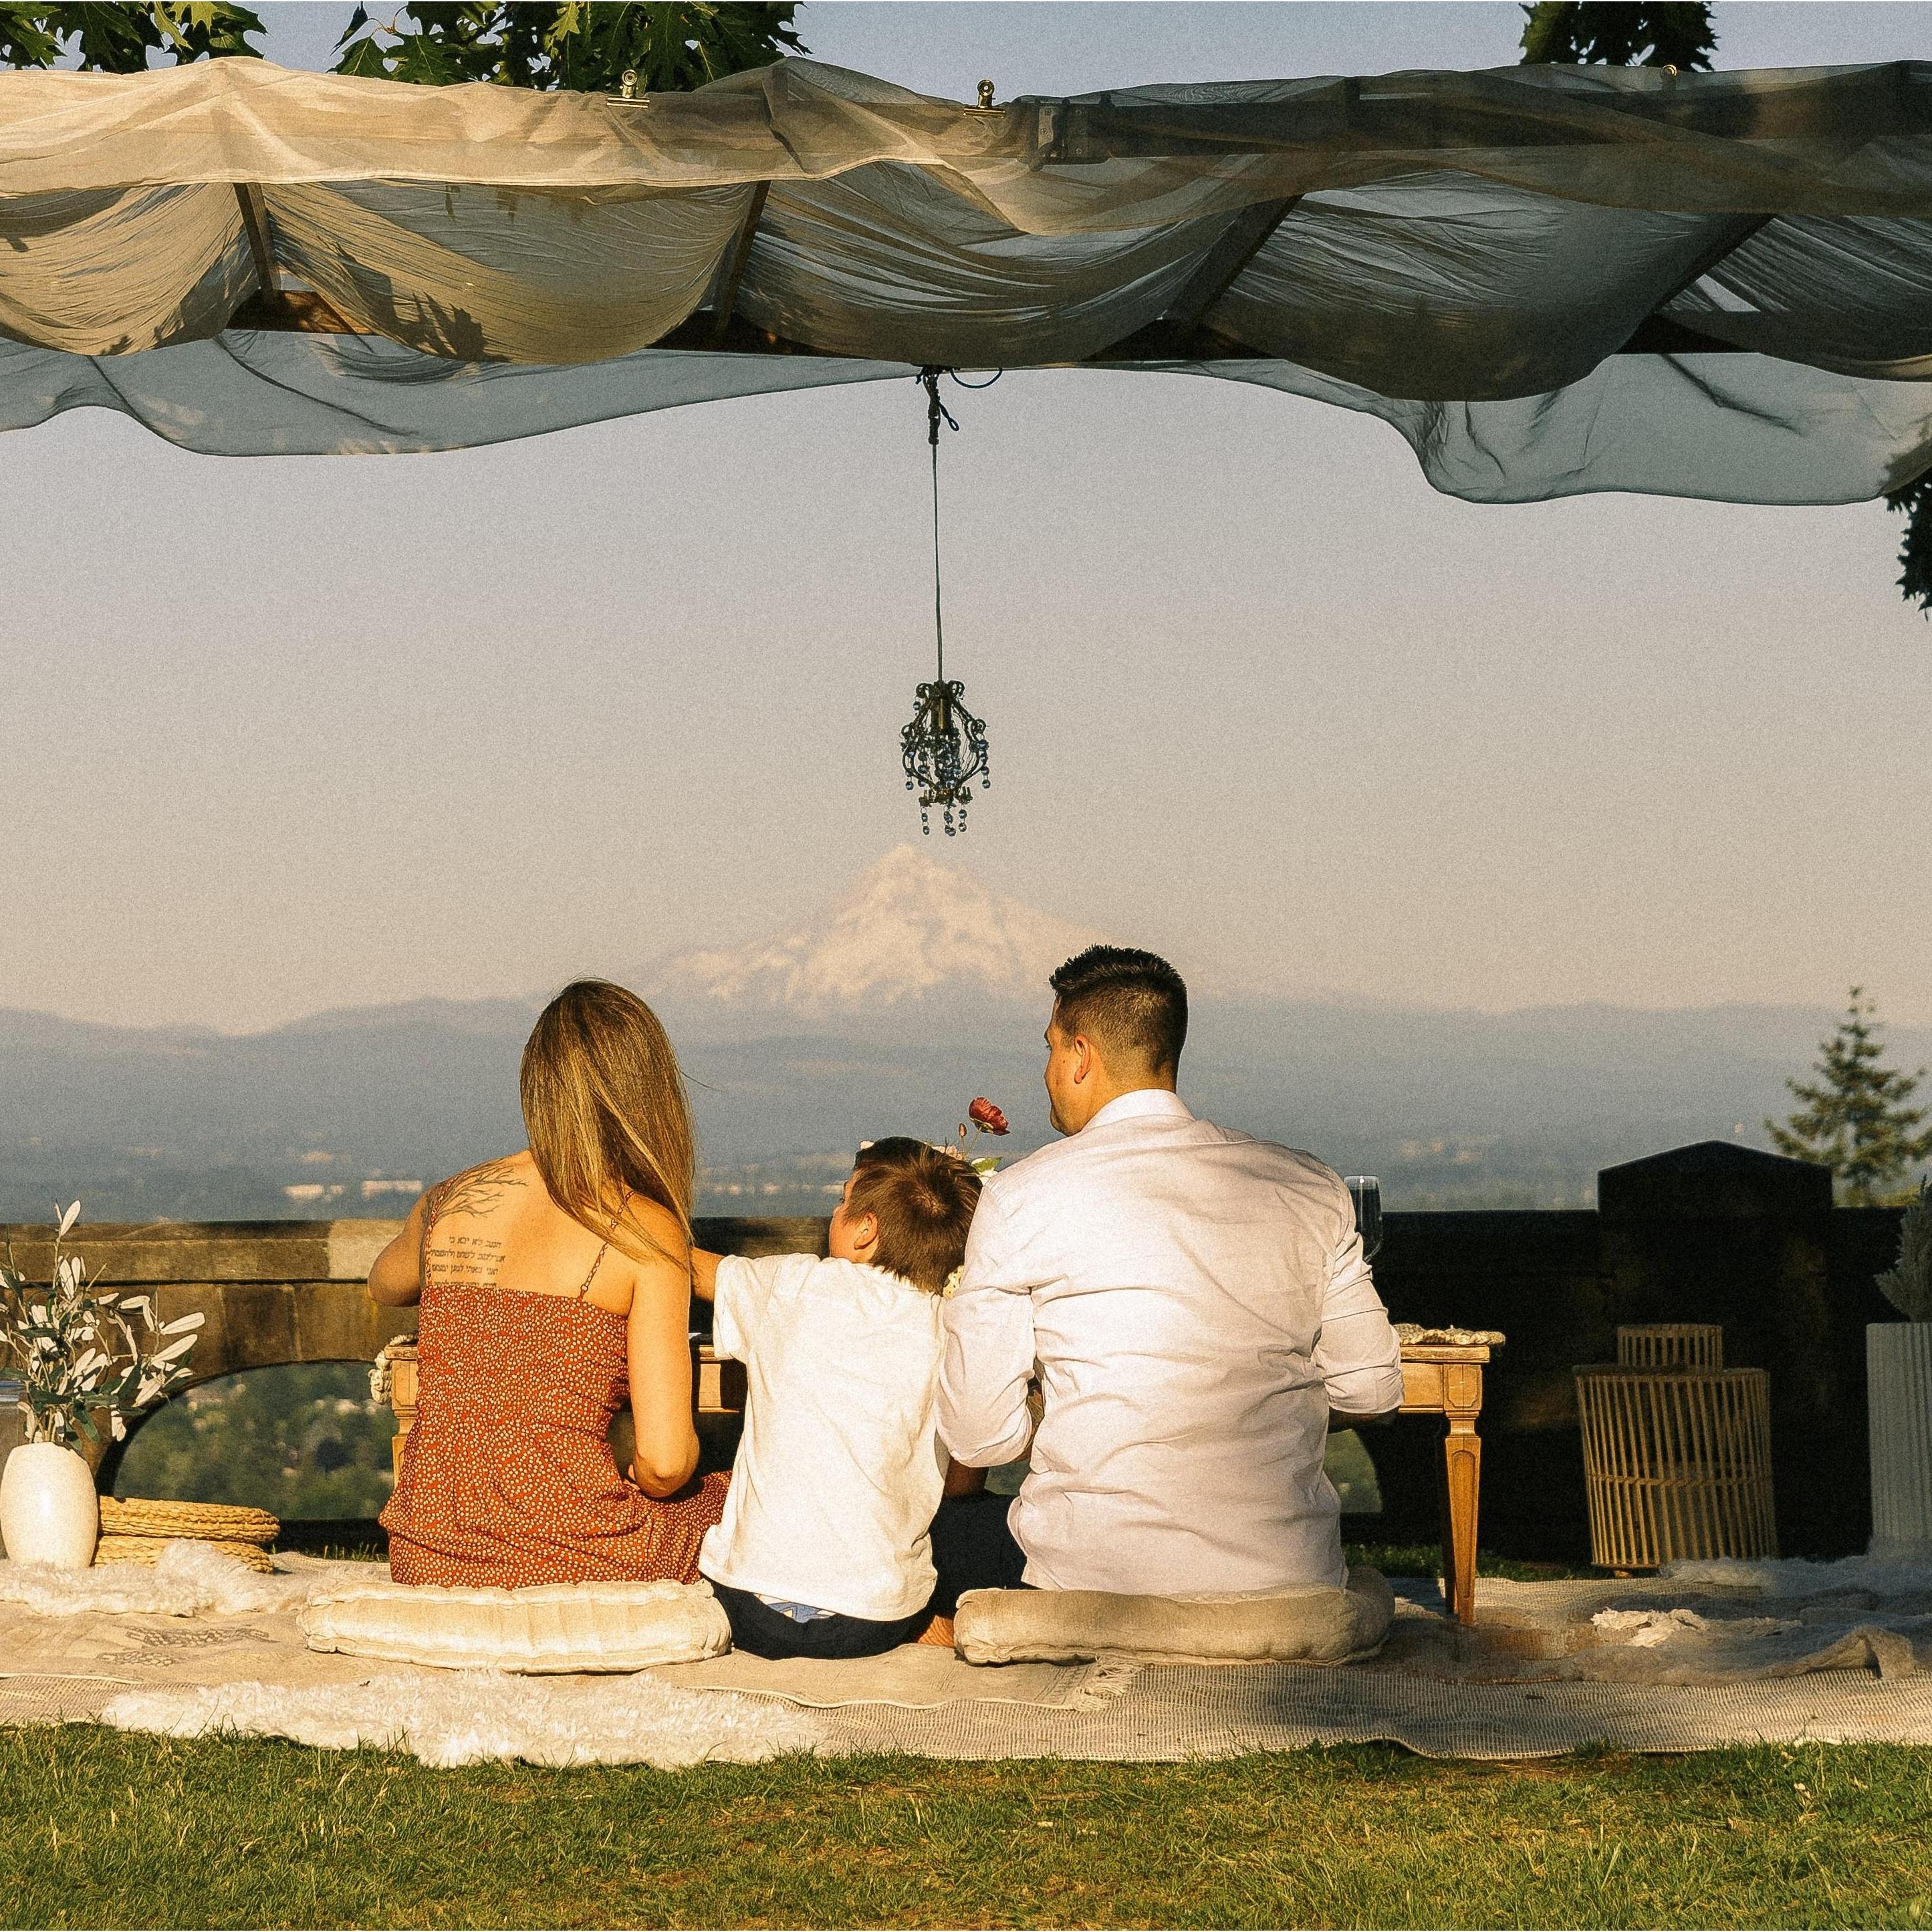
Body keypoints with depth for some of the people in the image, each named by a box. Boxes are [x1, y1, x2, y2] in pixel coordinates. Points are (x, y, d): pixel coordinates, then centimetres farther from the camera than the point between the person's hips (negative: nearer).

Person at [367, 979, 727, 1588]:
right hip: (568, 1567, -4)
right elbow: (665, 1461, -13)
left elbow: (385, 1284, 32)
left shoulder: (447, 1203, 5)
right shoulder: (647, 1229, -8)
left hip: (426, 1569, 5)